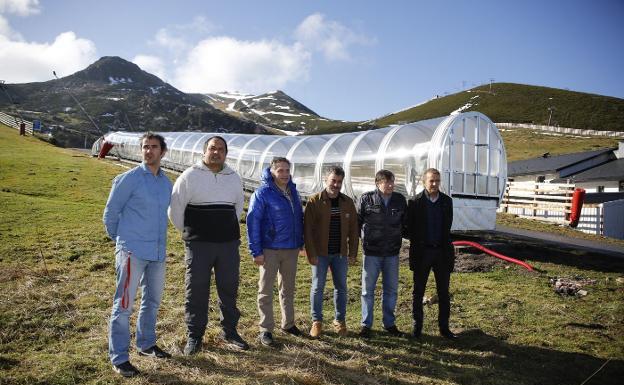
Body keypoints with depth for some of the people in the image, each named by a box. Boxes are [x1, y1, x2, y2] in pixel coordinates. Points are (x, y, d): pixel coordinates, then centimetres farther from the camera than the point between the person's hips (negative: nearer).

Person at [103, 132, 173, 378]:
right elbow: (110, 213, -2)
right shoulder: (129, 179, -8)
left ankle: (146, 344, 33)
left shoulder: (167, 183, 9)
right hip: (132, 251, -6)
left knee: (153, 300, 16)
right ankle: (119, 358, 8)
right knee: (124, 304, -3)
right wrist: (120, 240, 6)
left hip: (158, 252, 7)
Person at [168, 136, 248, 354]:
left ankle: (229, 332, 25)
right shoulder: (190, 176, -3)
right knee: (196, 290, 3)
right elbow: (175, 207, 1)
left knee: (229, 288, 10)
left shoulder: (234, 178, 9)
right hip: (198, 245, -3)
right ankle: (194, 336, 17)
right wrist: (188, 231, 7)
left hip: (229, 244, 4)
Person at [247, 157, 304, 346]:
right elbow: (253, 222, -14)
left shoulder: (293, 191, 7)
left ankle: (288, 323, 33)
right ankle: (266, 329, 16)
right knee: (266, 290, 5)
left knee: (288, 288, 18)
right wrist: (256, 251, -17)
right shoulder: (262, 194, -12)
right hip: (269, 250, -6)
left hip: (291, 248, 6)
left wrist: (301, 241, 12)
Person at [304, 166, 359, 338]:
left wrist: (353, 253, 2)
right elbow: (308, 229, -9)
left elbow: (353, 230, 6)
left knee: (341, 287, 11)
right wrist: (311, 253, -13)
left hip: (340, 254, 3)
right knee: (317, 287, 5)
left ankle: (339, 320, 27)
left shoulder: (348, 202, 3)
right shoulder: (314, 201, -8)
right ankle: (317, 321, 20)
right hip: (320, 253, -3)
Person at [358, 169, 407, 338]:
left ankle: (389, 323, 28)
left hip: (392, 253, 3)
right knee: (368, 289, 6)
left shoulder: (400, 200, 2)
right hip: (371, 252, -3)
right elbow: (357, 222, -1)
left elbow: (405, 223, 12)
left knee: (391, 289, 12)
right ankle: (366, 324, 20)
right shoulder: (366, 199, -7)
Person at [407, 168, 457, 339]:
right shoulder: (415, 202, -6)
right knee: (418, 291, 7)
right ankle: (417, 326, 19)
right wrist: (418, 242, 1)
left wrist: (444, 242, 12)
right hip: (421, 252, -2)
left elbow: (447, 225, 13)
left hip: (442, 251, 3)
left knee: (444, 292, 8)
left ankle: (444, 327, 20)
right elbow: (409, 228, 0)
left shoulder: (447, 201, 4)